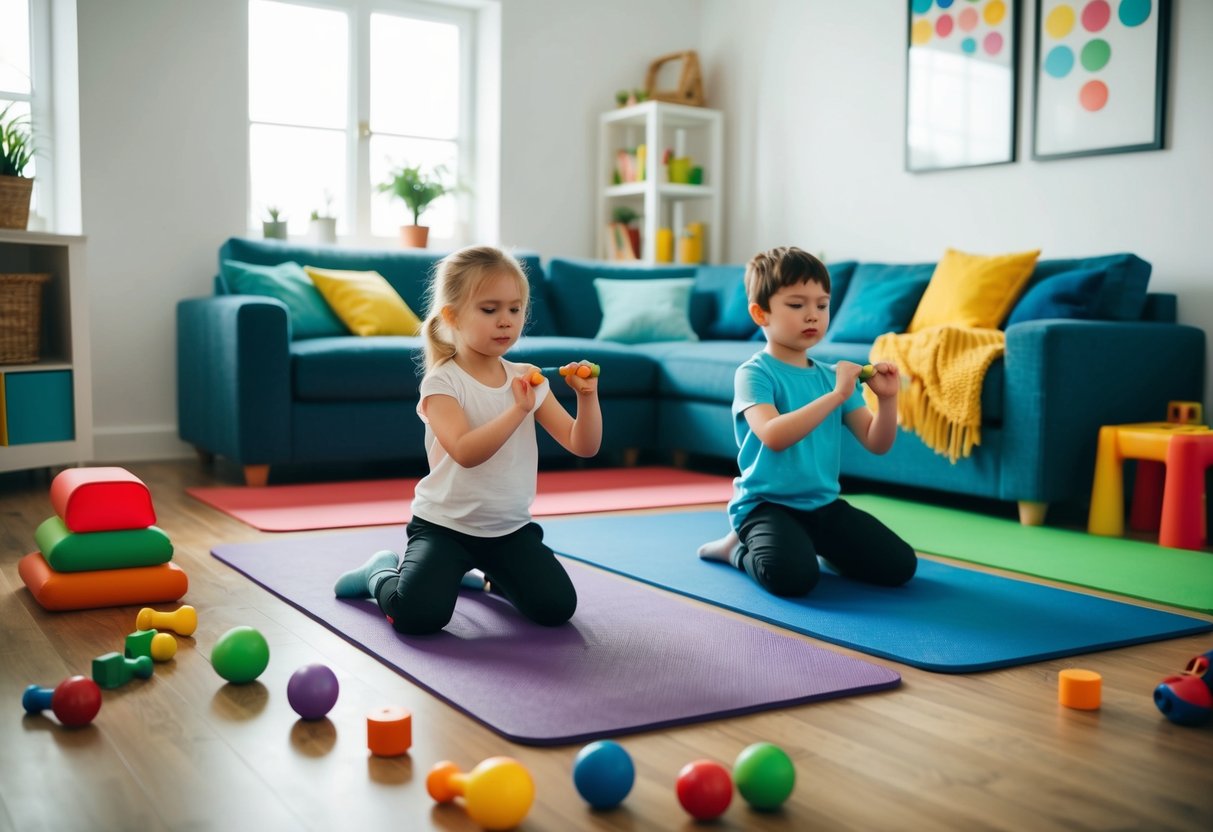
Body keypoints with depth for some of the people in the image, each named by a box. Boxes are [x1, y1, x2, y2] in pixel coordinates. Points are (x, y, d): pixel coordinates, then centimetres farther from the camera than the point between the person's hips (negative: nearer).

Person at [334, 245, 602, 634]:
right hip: (445, 524, -4)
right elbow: (465, 452, -29)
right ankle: (381, 572, 13)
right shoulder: (442, 382, -12)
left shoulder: (528, 379, 3)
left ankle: (495, 574, 20)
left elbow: (583, 446, 0)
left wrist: (587, 397, -17)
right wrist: (518, 409, -35)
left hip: (511, 526, 4)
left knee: (557, 607, -12)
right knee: (418, 615, -23)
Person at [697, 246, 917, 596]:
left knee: (900, 566, -5)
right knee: (793, 576, -31)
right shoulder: (754, 373, -10)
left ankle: (817, 545, 18)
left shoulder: (833, 376, 8)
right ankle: (739, 547, 2)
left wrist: (887, 399, -13)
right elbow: (773, 436, -28)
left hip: (824, 503, 6)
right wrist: (835, 395, -29)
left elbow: (876, 443, 6)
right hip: (767, 503, -6)